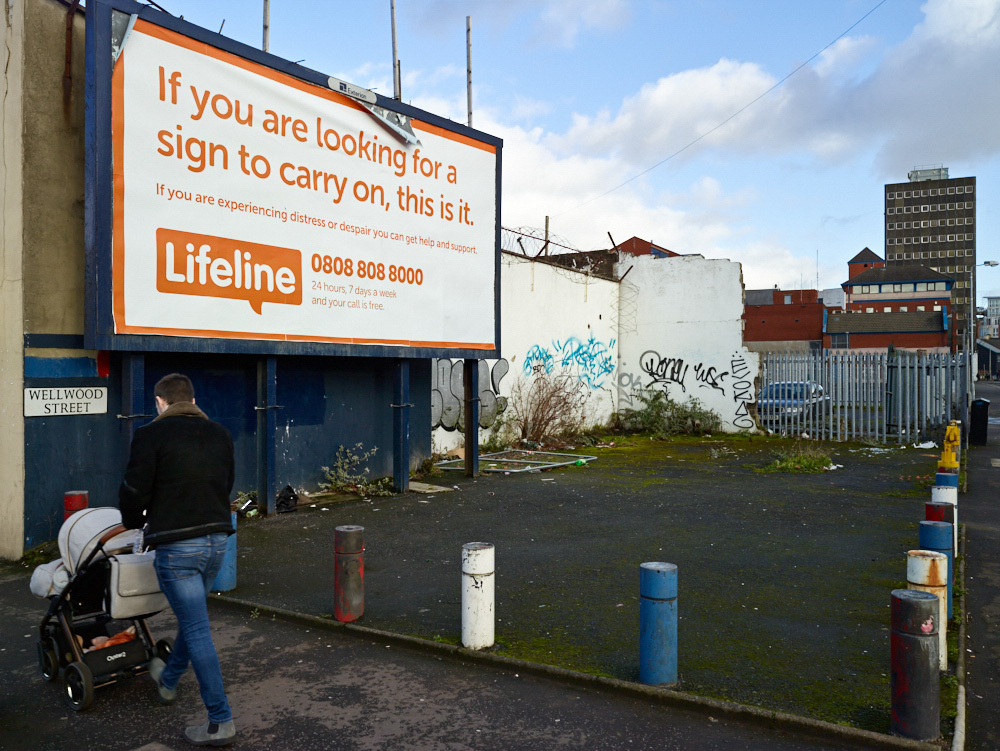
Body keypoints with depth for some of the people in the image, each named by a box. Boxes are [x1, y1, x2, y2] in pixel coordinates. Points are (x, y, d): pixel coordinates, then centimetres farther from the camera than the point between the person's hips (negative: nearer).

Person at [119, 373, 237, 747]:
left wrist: (134, 522, 15)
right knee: (191, 617, 25)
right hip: (217, 537, 7)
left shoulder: (152, 434, -9)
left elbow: (134, 490, -5)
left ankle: (221, 721, 4)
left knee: (196, 629, -1)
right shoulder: (219, 434, 9)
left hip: (177, 545, -6)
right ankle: (168, 680, 49)